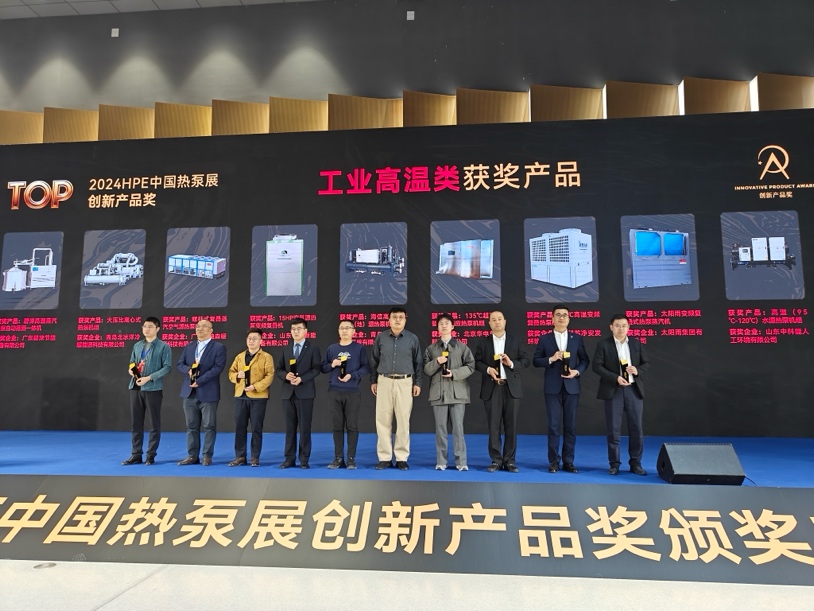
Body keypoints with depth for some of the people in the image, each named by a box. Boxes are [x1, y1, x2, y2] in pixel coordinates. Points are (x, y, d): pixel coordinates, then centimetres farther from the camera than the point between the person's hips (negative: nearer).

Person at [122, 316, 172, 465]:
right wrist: (130, 369, -3)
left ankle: (151, 455, 10)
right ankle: (136, 455, 16)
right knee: (136, 423, 8)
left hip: (153, 389, -5)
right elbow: (132, 363, 21)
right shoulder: (137, 345, 14)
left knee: (155, 423, 1)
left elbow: (167, 367, -9)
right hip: (135, 388, 5)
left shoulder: (163, 347, -2)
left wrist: (149, 378, -16)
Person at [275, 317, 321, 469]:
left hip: (305, 392, -4)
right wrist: (286, 375, -11)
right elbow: (279, 369, 11)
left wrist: (301, 378, -18)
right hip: (288, 392, 4)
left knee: (304, 426, 0)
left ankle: (304, 459, 7)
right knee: (290, 427, 8)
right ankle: (289, 458, 14)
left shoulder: (313, 348, 2)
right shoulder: (286, 349, 14)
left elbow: (316, 369, -5)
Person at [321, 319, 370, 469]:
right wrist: (332, 365, -7)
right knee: (337, 426, 6)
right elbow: (323, 368, 12)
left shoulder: (359, 348, 2)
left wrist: (352, 375, -15)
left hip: (352, 393, -2)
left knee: (352, 426, 1)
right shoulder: (331, 348, 10)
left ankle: (351, 458, 8)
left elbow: (366, 367, -3)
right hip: (334, 392, 3)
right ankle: (338, 458, 13)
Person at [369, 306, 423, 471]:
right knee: (383, 420, 2)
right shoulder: (380, 337, 4)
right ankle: (384, 458, 11)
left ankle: (402, 458, 11)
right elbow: (374, 361, 10)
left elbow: (418, 362, 5)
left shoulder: (412, 338, 2)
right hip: (384, 382, 1)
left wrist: (417, 383, 1)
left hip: (405, 382, -1)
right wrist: (373, 381, 8)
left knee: (403, 421, 2)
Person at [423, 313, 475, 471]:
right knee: (440, 428, 4)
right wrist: (436, 362, -12)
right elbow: (426, 370, 6)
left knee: (458, 427, -2)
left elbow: (470, 366, 1)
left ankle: (461, 461, 4)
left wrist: (454, 373, -11)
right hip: (438, 392, 1)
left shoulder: (462, 347, 7)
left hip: (457, 392, -1)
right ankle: (441, 461, 11)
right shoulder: (431, 348, 11)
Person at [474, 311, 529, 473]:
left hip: (511, 387, 0)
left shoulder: (515, 341, 9)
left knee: (511, 425, 2)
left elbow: (525, 360, 5)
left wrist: (512, 364, -12)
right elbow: (477, 362, 5)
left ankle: (509, 460, 11)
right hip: (492, 388, 0)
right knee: (493, 425, 1)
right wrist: (488, 369, -13)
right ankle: (496, 460, 9)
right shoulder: (483, 342, 9)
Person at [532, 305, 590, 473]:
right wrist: (550, 359, -15)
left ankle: (568, 461, 15)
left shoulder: (577, 338, 8)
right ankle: (553, 461, 9)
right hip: (552, 388, -1)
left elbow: (585, 359, 9)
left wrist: (577, 371, -8)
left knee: (570, 426, 5)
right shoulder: (544, 339, 3)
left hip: (571, 387, 2)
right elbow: (536, 361, 1)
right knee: (553, 425, 0)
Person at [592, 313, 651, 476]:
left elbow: (647, 363, 10)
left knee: (636, 428, 6)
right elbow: (597, 366, -8)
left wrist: (638, 370, -12)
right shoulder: (603, 344, -2)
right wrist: (616, 378, -18)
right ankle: (614, 464, 11)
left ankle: (635, 463, 17)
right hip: (613, 390, -2)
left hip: (634, 390, 3)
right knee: (613, 429, 1)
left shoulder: (637, 343, 8)